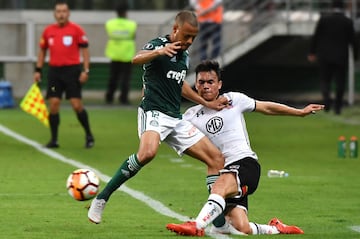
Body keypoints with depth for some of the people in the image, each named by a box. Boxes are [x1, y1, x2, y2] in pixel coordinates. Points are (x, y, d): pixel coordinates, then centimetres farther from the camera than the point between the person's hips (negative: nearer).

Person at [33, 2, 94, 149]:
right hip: (54, 71, 3)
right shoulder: (48, 31, 8)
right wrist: (38, 70, 11)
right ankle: (54, 139, 4)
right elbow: (42, 51, 18)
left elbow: (85, 50, -2)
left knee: (77, 105, -7)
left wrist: (85, 70, -10)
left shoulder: (76, 30, -3)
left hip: (72, 70, -3)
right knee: (53, 105, -3)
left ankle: (89, 136, 10)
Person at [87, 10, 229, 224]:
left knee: (217, 158, 3)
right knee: (148, 152, -36)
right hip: (153, 112, -8)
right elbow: (137, 59, -29)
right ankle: (101, 200, -26)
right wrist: (160, 52, -48)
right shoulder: (159, 45, -6)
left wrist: (208, 104, 36)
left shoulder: (184, 55, 17)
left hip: (176, 119, 9)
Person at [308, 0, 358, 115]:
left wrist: (312, 52, 7)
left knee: (325, 80, 8)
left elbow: (315, 36, -1)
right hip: (342, 57, 0)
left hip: (325, 56, 0)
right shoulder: (348, 22, -4)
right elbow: (352, 40, -3)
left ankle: (326, 97, -19)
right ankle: (338, 106, 7)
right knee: (340, 82, 8)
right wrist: (355, 56, 7)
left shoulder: (324, 19, -3)